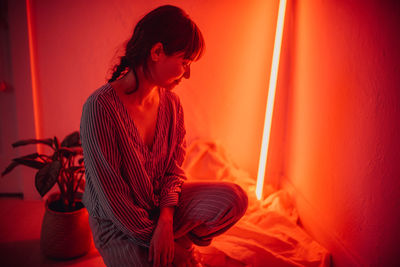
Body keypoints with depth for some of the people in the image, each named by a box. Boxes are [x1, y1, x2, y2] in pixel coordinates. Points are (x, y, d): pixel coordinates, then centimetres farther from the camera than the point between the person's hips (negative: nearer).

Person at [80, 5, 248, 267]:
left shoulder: (171, 102, -5)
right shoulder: (101, 107, -25)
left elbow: (175, 166, -1)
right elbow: (111, 196, -22)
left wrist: (165, 219, -19)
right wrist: (167, 245, -16)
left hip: (162, 205, 5)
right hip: (119, 225, -5)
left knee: (234, 199, -15)